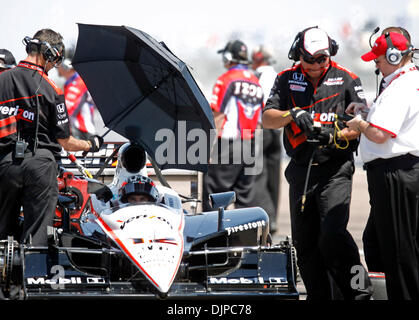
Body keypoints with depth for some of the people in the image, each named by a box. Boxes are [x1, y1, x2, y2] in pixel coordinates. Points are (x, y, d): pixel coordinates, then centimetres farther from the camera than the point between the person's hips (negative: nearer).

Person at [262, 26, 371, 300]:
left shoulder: (346, 80, 1)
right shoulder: (287, 80, 8)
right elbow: (267, 119, 1)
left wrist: (334, 136, -18)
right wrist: (293, 115, -18)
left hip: (335, 170, -4)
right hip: (301, 171, 4)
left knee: (332, 234, -20)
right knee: (304, 243, 6)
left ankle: (359, 292, -11)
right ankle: (319, 297, 15)